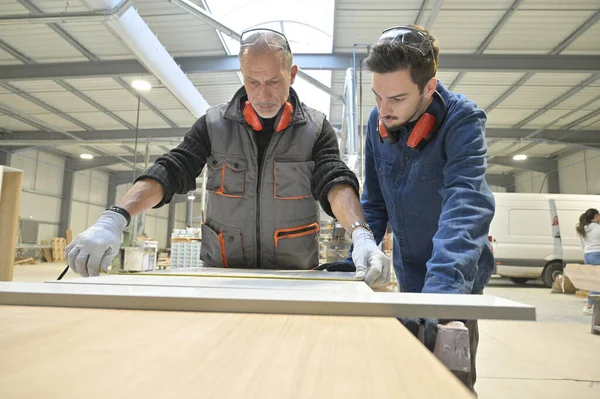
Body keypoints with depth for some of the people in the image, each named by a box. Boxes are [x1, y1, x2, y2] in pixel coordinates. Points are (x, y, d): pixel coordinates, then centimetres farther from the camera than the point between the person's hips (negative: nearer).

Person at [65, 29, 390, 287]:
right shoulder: (214, 124, 1)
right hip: (221, 274, 1)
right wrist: (113, 219, -22)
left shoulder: (315, 129, -1)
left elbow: (335, 182, -13)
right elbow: (170, 171, -6)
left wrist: (361, 236, -33)